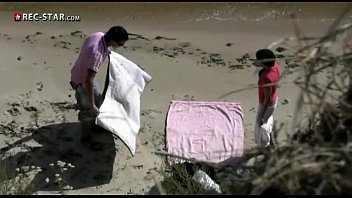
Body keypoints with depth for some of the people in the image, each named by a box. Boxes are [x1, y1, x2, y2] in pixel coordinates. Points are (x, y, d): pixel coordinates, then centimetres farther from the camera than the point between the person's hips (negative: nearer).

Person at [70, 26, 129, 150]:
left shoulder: (99, 35, -14)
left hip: (86, 74, 9)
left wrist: (106, 51, 32)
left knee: (98, 100, 26)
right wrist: (92, 105, -32)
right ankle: (86, 137, 31)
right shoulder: (97, 53, -39)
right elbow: (89, 80, -37)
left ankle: (93, 125, 50)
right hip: (81, 81, -9)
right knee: (88, 111, 9)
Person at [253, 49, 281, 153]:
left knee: (261, 128, 17)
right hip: (274, 99, 9)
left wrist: (260, 116, -18)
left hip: (267, 105, -9)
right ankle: (271, 142, 60)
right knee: (267, 121, 35)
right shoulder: (275, 65, -16)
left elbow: (267, 98, -29)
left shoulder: (267, 78, -41)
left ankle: (268, 151, 41)